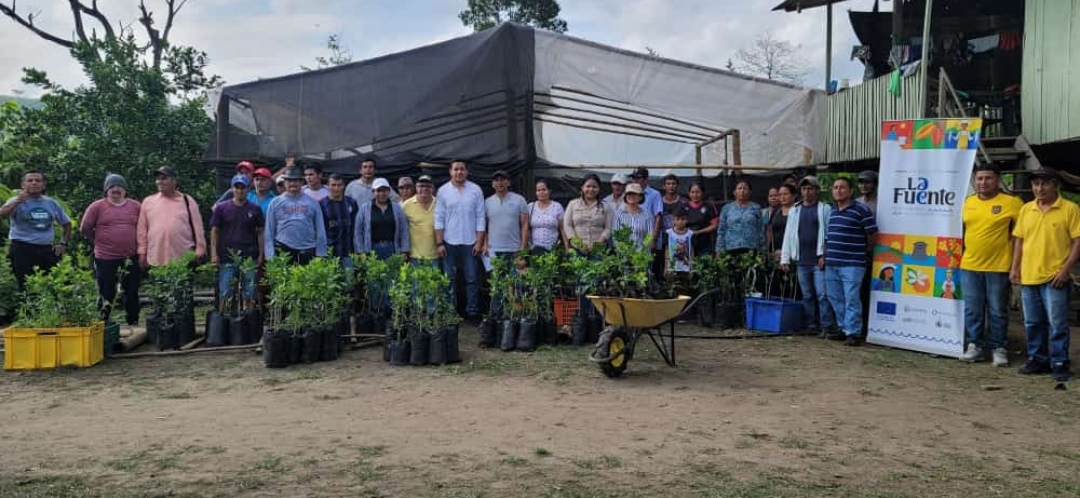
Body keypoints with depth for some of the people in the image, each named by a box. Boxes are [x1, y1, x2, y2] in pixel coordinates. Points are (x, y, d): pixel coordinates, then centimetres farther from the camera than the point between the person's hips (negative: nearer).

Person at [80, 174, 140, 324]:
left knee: (132, 293, 11)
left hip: (131, 257, 2)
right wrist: (99, 241, 6)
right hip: (105, 258, -2)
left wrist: (138, 245, 7)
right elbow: (85, 228, 3)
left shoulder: (135, 206, 4)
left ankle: (133, 324, 21)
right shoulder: (97, 206, -3)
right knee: (107, 295, 5)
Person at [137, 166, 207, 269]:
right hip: (156, 261, 2)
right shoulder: (148, 202, 9)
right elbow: (142, 230, 10)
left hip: (184, 260, -2)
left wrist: (200, 250, -1)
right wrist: (142, 253, 6)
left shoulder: (187, 201, 5)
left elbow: (197, 228, 4)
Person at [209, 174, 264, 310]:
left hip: (249, 258, 1)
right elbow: (214, 231, 5)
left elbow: (260, 233, 8)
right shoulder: (221, 208, 4)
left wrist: (260, 255, 1)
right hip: (227, 258, -1)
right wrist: (214, 254, -3)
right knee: (225, 295, 2)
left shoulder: (255, 209, 6)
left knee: (249, 296, 6)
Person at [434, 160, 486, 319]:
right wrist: (439, 243, -4)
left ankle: (472, 312, 9)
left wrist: (479, 242, -3)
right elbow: (439, 218, 2)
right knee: (449, 280, 5)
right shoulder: (443, 190, 3)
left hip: (470, 242, 0)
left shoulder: (476, 190, 3)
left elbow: (480, 218, 3)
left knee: (472, 279, 2)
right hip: (449, 242, 0)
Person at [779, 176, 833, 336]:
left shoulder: (825, 209, 1)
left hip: (819, 261, -4)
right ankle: (811, 325, 16)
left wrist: (824, 255, -11)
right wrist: (785, 258, 7)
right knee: (807, 296, 9)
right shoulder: (794, 211, 14)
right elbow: (788, 235, 12)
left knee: (822, 294, -8)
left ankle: (827, 326, -5)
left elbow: (830, 232, -4)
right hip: (801, 261, 4)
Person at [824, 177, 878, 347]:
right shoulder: (832, 212, 16)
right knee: (835, 298, 12)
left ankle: (853, 332, 1)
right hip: (832, 264, 7)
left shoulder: (861, 210, -7)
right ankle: (844, 328, 24)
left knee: (852, 299, -6)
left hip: (852, 264, -7)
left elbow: (872, 235, -4)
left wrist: (863, 251, 7)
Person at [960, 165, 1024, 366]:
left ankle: (999, 348, 15)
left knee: (997, 310, 5)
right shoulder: (968, 202, 7)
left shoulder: (1011, 203, -6)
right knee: (972, 310, 9)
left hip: (998, 267, -4)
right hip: (969, 266, 4)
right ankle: (975, 345, 19)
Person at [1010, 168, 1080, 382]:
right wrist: (1015, 268, 8)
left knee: (1057, 323, -3)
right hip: (1028, 276, 5)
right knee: (1032, 323, 12)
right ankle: (1037, 359, 23)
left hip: (1055, 278, -5)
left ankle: (1059, 363, 6)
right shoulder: (1026, 209, 11)